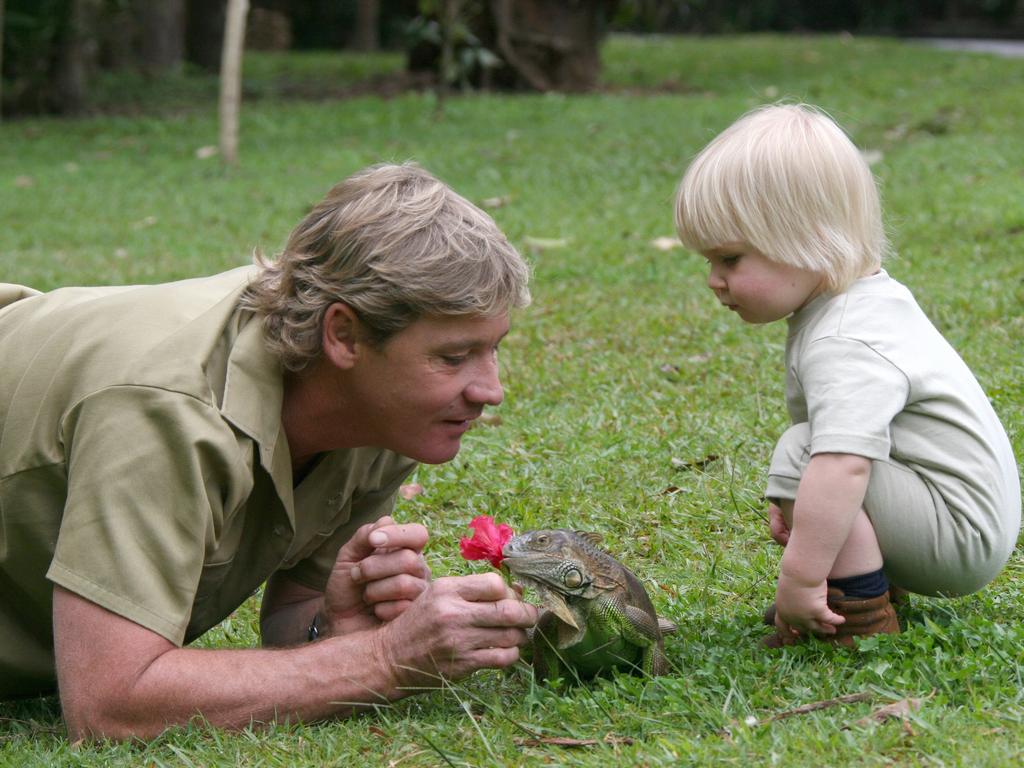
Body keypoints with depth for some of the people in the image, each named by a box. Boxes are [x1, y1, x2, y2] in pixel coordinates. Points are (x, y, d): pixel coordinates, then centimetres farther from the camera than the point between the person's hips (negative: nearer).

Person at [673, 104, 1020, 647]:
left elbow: (844, 463, -41)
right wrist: (795, 506, 21)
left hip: (961, 537, -11)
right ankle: (869, 578, 10)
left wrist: (799, 578, -40)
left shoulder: (846, 347, -26)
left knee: (801, 453, -23)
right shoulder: (870, 298, 8)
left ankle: (860, 617, -15)